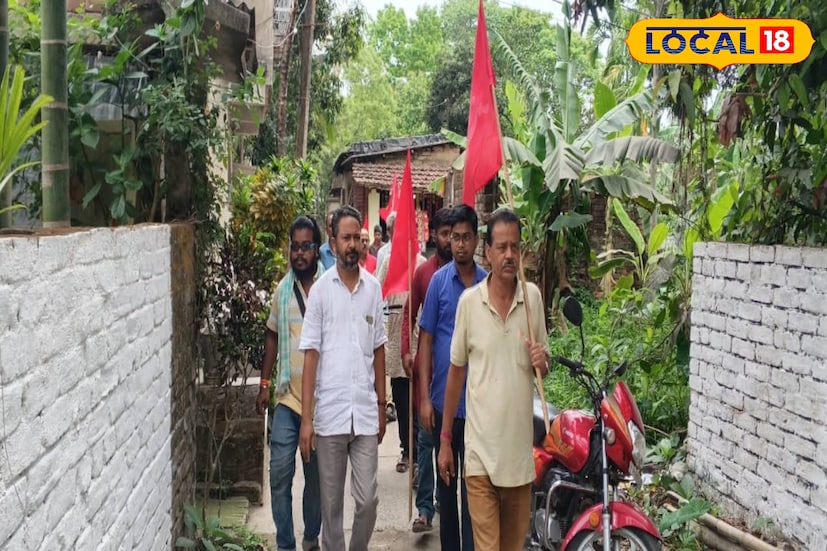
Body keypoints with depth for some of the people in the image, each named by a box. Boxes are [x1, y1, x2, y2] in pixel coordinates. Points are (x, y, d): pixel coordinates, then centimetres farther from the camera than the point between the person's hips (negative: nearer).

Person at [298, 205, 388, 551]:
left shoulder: (374, 289, 6)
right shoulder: (321, 290, -2)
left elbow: (378, 350, 12)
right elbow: (310, 355, -3)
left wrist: (381, 405, 12)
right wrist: (306, 418, -7)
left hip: (366, 412, 2)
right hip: (329, 413, -2)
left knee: (368, 500, 4)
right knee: (331, 503, 8)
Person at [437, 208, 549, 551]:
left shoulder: (533, 297, 2)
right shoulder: (469, 302, -4)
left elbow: (544, 365, 13)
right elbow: (456, 372, 5)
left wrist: (542, 363, -13)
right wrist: (445, 439, 8)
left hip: (520, 448, 3)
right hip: (480, 449, -2)